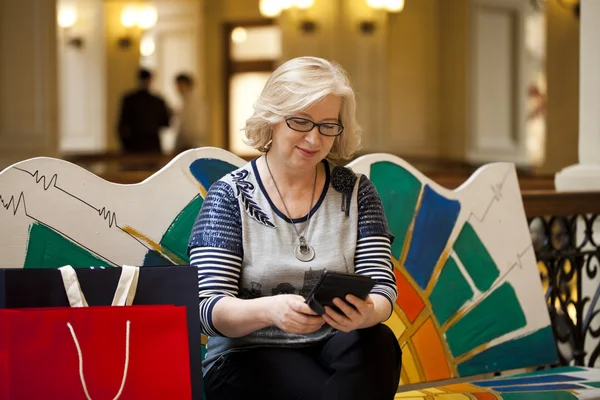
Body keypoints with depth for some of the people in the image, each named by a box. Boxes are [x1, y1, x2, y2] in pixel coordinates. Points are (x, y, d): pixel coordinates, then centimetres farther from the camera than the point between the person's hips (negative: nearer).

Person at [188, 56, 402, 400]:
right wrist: (269, 309, -31)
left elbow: (382, 288, 0)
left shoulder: (357, 193, 7)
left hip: (338, 351, 3)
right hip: (249, 357, -3)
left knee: (376, 341, -30)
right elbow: (210, 308, -9)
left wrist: (367, 313, -26)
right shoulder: (229, 197, -1)